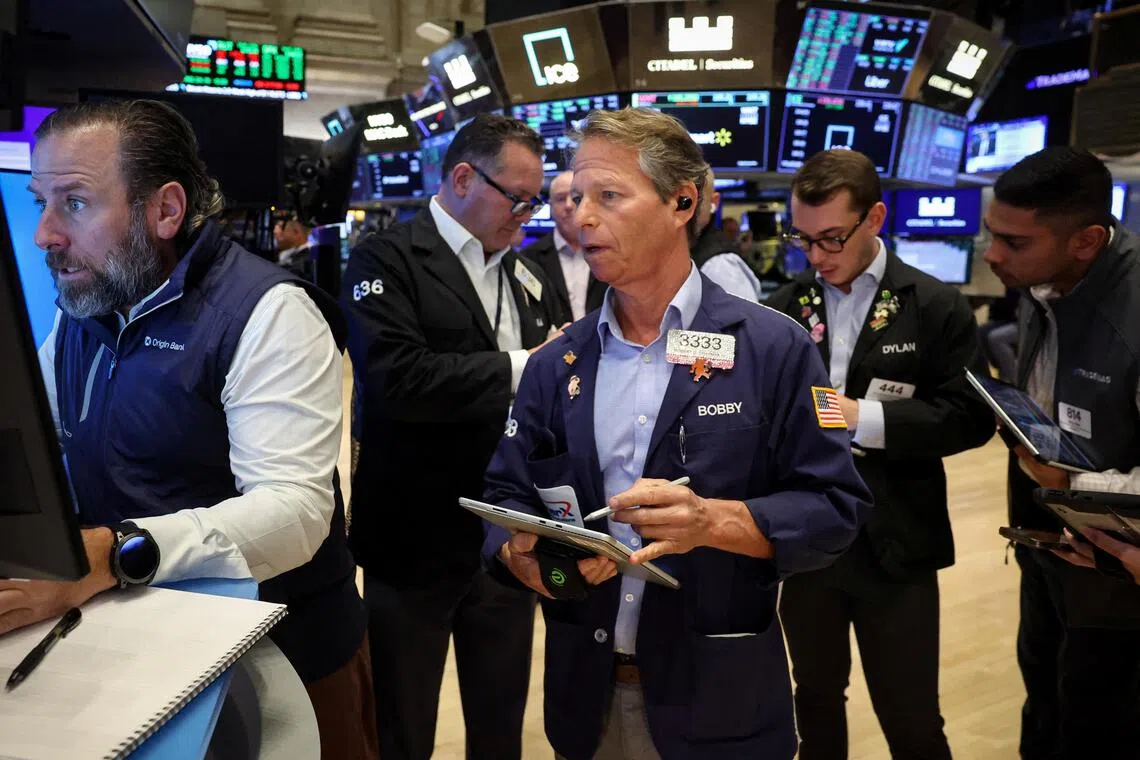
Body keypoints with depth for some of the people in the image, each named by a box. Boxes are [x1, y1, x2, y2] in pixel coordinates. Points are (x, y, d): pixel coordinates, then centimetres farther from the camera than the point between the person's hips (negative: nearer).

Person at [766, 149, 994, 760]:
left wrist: (865, 418, -21)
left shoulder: (937, 307, -5)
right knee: (816, 699, 21)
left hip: (894, 548, -3)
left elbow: (972, 416, -10)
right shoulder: (781, 308, 4)